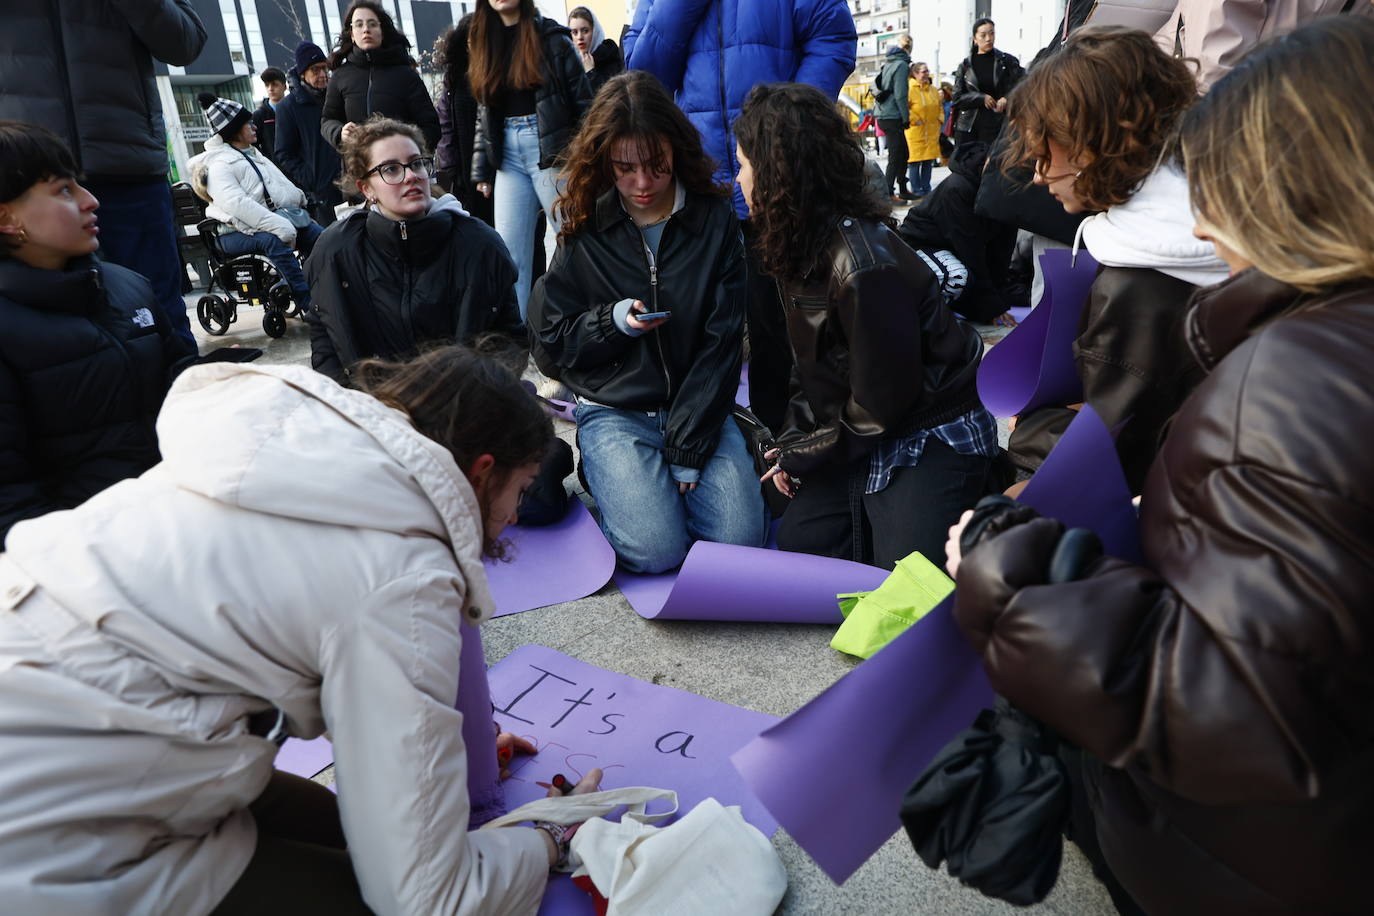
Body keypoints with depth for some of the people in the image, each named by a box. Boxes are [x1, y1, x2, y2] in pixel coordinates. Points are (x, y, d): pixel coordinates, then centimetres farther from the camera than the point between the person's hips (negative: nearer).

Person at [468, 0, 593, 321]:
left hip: (551, 148, -4)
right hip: (508, 154, 5)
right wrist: (481, 171, 11)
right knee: (509, 251, 2)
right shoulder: (483, 43, 14)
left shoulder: (551, 37, 0)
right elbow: (484, 114, 16)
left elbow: (583, 103, -3)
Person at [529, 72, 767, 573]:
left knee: (741, 538, -17)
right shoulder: (585, 230, -1)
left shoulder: (715, 219, -1)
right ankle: (609, 475, 10)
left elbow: (721, 343, -5)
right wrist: (612, 322, -17)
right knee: (655, 549, -20)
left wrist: (688, 449, -11)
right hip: (614, 412, -1)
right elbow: (549, 344, 3)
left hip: (698, 408, 1)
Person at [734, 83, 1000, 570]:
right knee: (799, 540, 2)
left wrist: (802, 457, -9)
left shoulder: (863, 265, -28)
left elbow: (879, 405, -20)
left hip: (933, 435, -8)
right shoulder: (799, 244, 0)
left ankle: (980, 495, 11)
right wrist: (793, 440, 0)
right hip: (863, 436, 8)